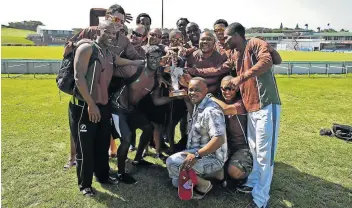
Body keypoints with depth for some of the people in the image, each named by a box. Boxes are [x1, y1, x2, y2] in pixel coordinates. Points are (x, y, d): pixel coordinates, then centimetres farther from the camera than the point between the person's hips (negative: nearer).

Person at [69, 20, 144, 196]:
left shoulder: (111, 55, 12)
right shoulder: (86, 48, -10)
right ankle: (84, 184, 22)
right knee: (85, 146, 4)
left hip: (103, 106, 7)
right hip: (84, 106, -7)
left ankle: (103, 176, 37)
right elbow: (79, 77, -18)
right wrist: (91, 104, -19)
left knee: (103, 144, 18)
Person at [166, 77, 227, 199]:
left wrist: (197, 154, -36)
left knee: (172, 163, -24)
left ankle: (203, 185, -8)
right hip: (198, 153, 10)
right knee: (177, 181, 17)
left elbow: (219, 139, -34)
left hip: (212, 158, -10)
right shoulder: (197, 107, 7)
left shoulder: (211, 111, -24)